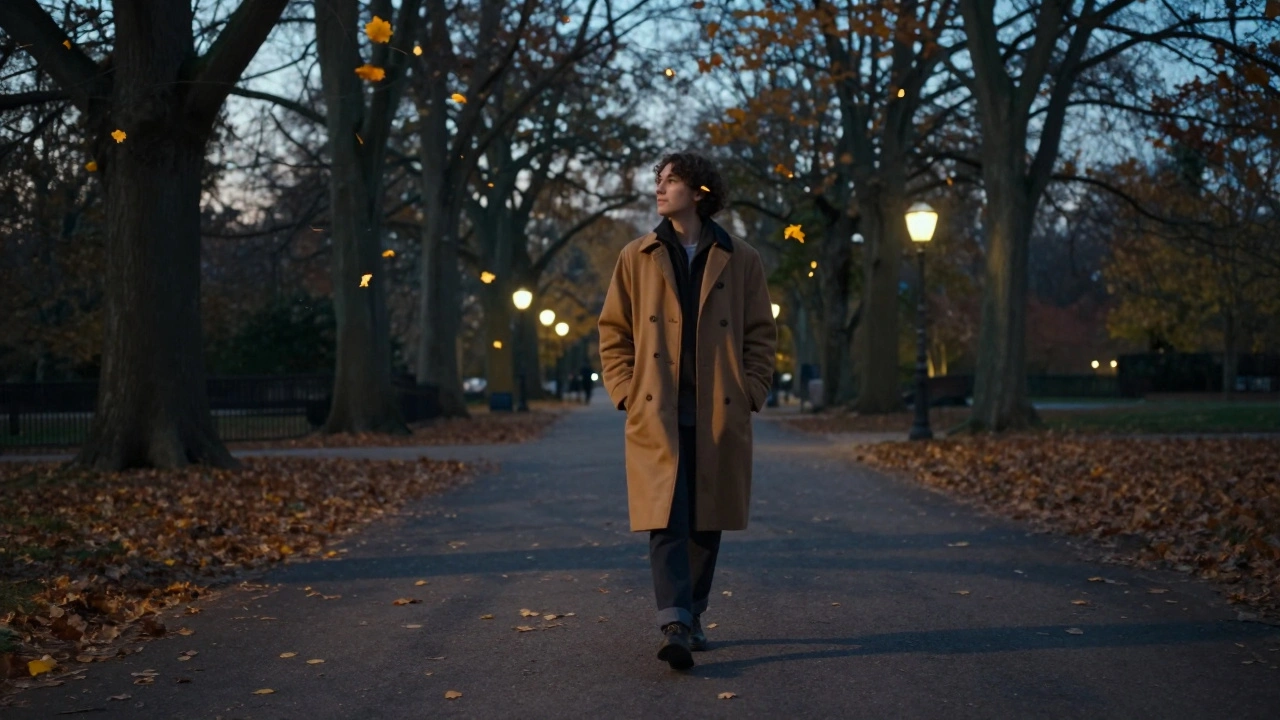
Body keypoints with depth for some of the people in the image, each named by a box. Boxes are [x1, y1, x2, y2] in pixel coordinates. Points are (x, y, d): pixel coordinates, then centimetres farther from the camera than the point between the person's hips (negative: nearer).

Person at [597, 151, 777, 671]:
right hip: (656, 414, -1)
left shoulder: (741, 260, 6)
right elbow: (613, 333, 10)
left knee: (707, 523, 8)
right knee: (665, 519, -11)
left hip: (720, 415, 1)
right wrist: (626, 392, -1)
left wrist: (751, 394, -2)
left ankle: (692, 617, 23)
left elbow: (761, 334, 9)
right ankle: (674, 626, -16)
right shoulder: (637, 258, 8)